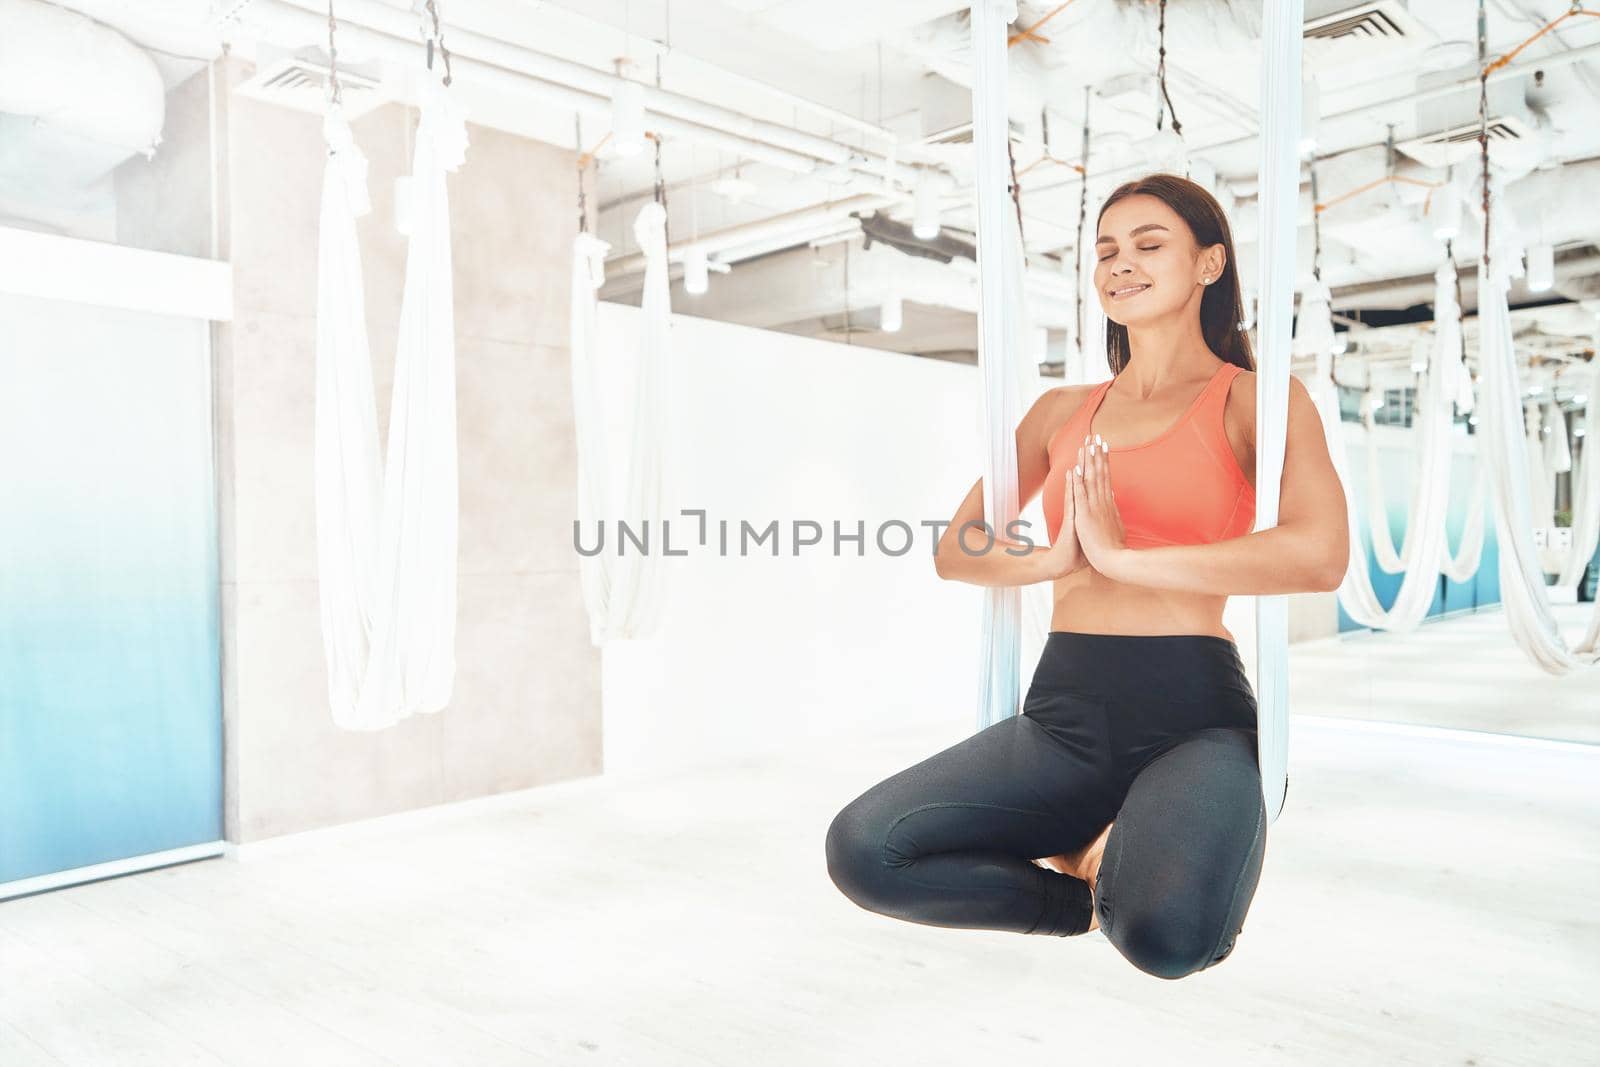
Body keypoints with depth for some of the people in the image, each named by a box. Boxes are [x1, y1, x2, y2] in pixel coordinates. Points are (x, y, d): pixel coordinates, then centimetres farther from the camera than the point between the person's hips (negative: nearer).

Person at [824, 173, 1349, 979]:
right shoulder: (1063, 410, 17)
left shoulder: (1255, 398, 4)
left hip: (1193, 715, -4)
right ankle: (1095, 889, 6)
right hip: (1063, 713, 4)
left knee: (1167, 935, -33)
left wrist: (1123, 556, -14)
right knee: (860, 850, -18)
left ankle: (1118, 869, 5)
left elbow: (1319, 556, -16)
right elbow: (954, 552, 14)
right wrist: (1058, 556, -6)